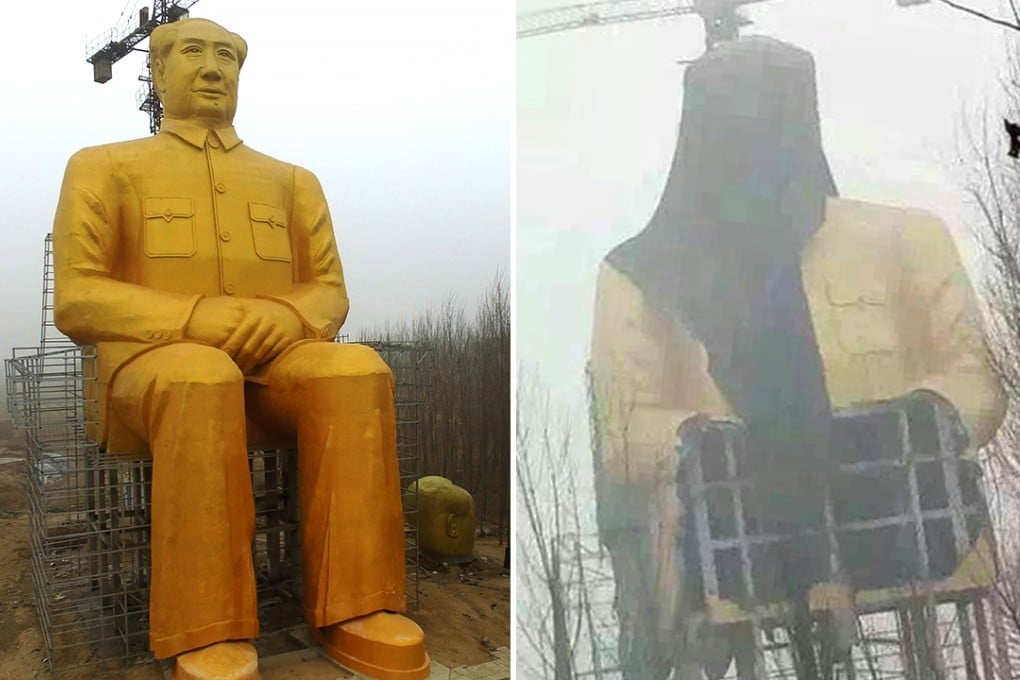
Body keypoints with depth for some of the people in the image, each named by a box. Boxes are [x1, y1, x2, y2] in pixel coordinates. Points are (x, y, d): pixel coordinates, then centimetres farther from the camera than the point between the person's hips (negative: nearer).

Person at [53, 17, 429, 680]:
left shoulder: (293, 180, 21)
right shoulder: (103, 166, 13)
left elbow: (330, 293, 15)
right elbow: (78, 300, 1)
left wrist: (287, 319, -11)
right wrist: (198, 318, -18)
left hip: (275, 358, 3)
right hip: (152, 361, -2)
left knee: (357, 371, -30)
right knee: (202, 379, -39)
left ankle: (352, 607, -28)